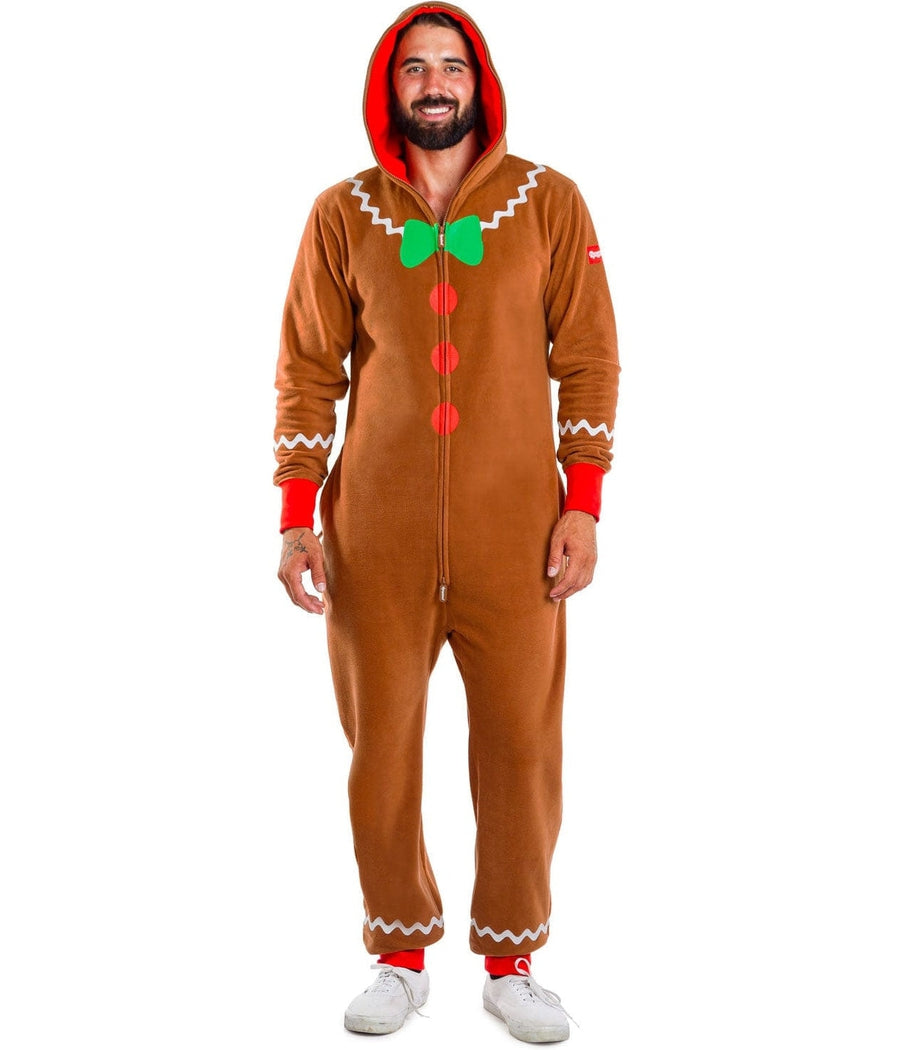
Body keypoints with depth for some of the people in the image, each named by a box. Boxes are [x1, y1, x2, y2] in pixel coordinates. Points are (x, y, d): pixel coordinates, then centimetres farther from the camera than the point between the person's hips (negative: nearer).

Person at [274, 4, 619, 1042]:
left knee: (521, 745, 3)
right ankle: (401, 955, 24)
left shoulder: (550, 204, 4)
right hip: (376, 533, 1)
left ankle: (510, 963, 21)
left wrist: (582, 508, -4)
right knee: (379, 745, 6)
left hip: (515, 529, -1)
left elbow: (587, 360, 2)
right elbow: (307, 371, 5)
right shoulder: (343, 214, 6)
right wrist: (296, 517, -1)